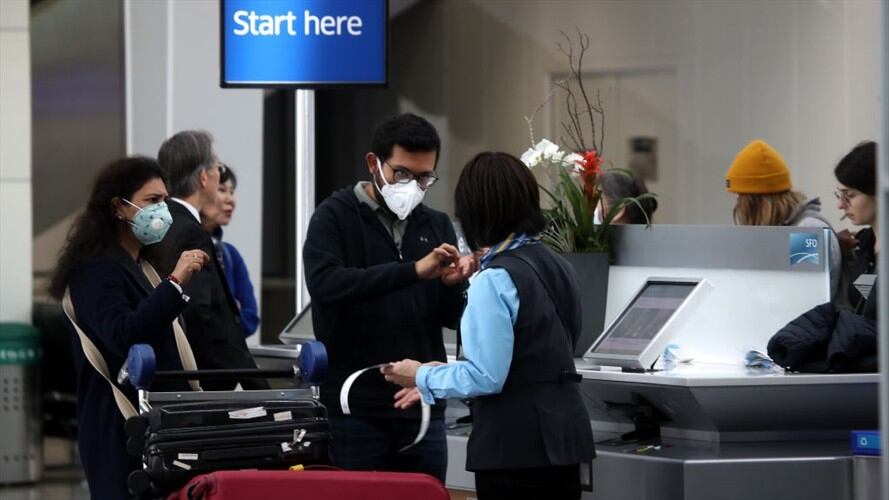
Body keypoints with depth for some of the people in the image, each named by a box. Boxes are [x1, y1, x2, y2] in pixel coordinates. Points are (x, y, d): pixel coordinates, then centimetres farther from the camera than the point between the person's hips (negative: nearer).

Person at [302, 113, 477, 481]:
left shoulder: (437, 226, 12)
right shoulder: (334, 217, -2)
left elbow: (452, 319, 11)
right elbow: (324, 284, -21)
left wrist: (454, 285, -12)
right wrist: (413, 271, -27)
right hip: (355, 408, -4)